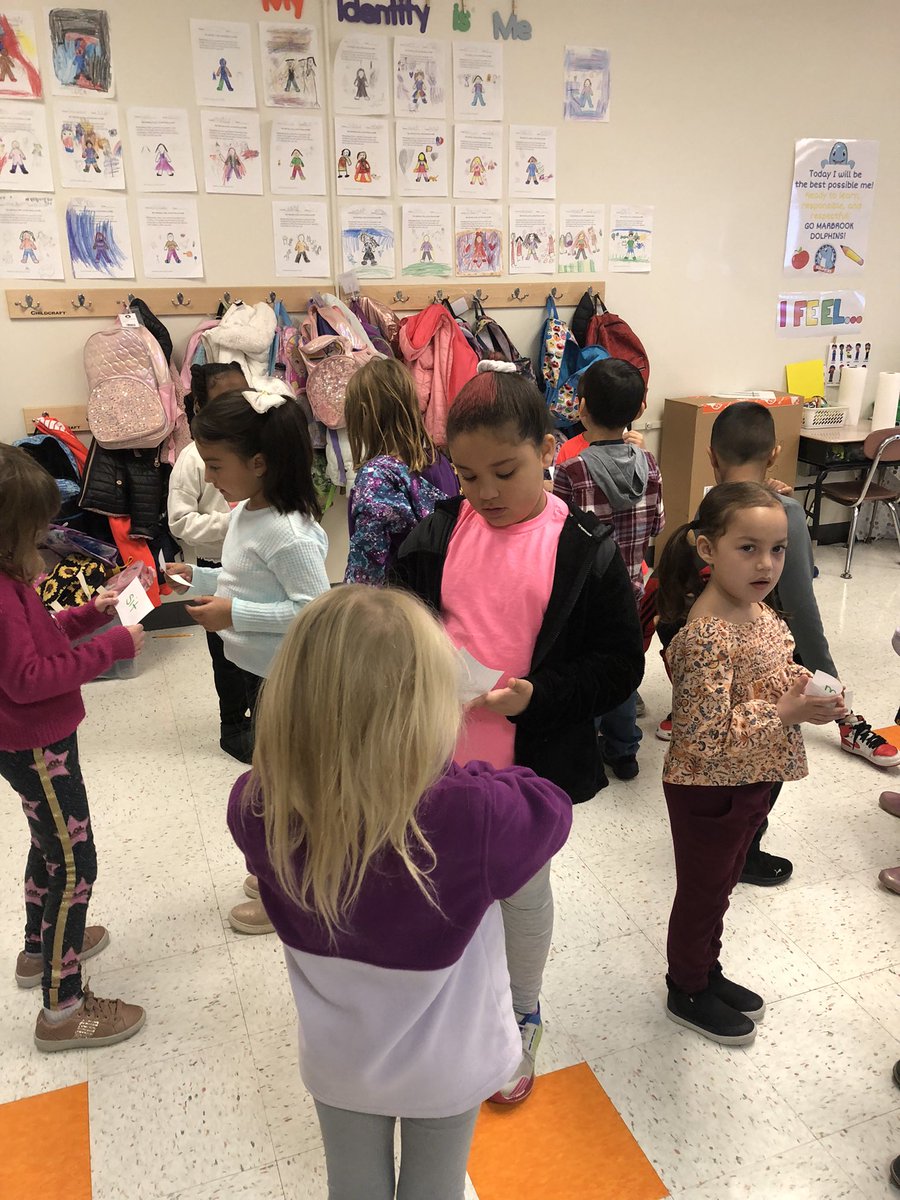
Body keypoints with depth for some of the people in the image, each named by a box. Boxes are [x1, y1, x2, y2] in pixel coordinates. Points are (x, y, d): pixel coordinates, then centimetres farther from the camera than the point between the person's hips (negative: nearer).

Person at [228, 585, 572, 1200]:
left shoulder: (258, 810, -29)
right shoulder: (472, 816, -40)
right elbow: (550, 807, -18)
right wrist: (463, 774, -9)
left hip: (340, 1061, 2)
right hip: (446, 1067, -2)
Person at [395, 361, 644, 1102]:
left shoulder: (584, 547, -12)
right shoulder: (438, 533, -4)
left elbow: (619, 664, -10)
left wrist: (537, 696, -24)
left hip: (532, 766, -2)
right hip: (440, 759, 3)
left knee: (523, 890, 18)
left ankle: (522, 1018, 45)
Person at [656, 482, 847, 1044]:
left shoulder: (760, 612, -2)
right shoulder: (707, 636, -30)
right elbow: (705, 734, -31)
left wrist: (809, 688, -8)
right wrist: (786, 714, -29)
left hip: (753, 783, 8)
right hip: (709, 792, -8)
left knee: (720, 885, 25)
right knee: (702, 892, 14)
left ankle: (707, 972, 47)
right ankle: (688, 992, 37)